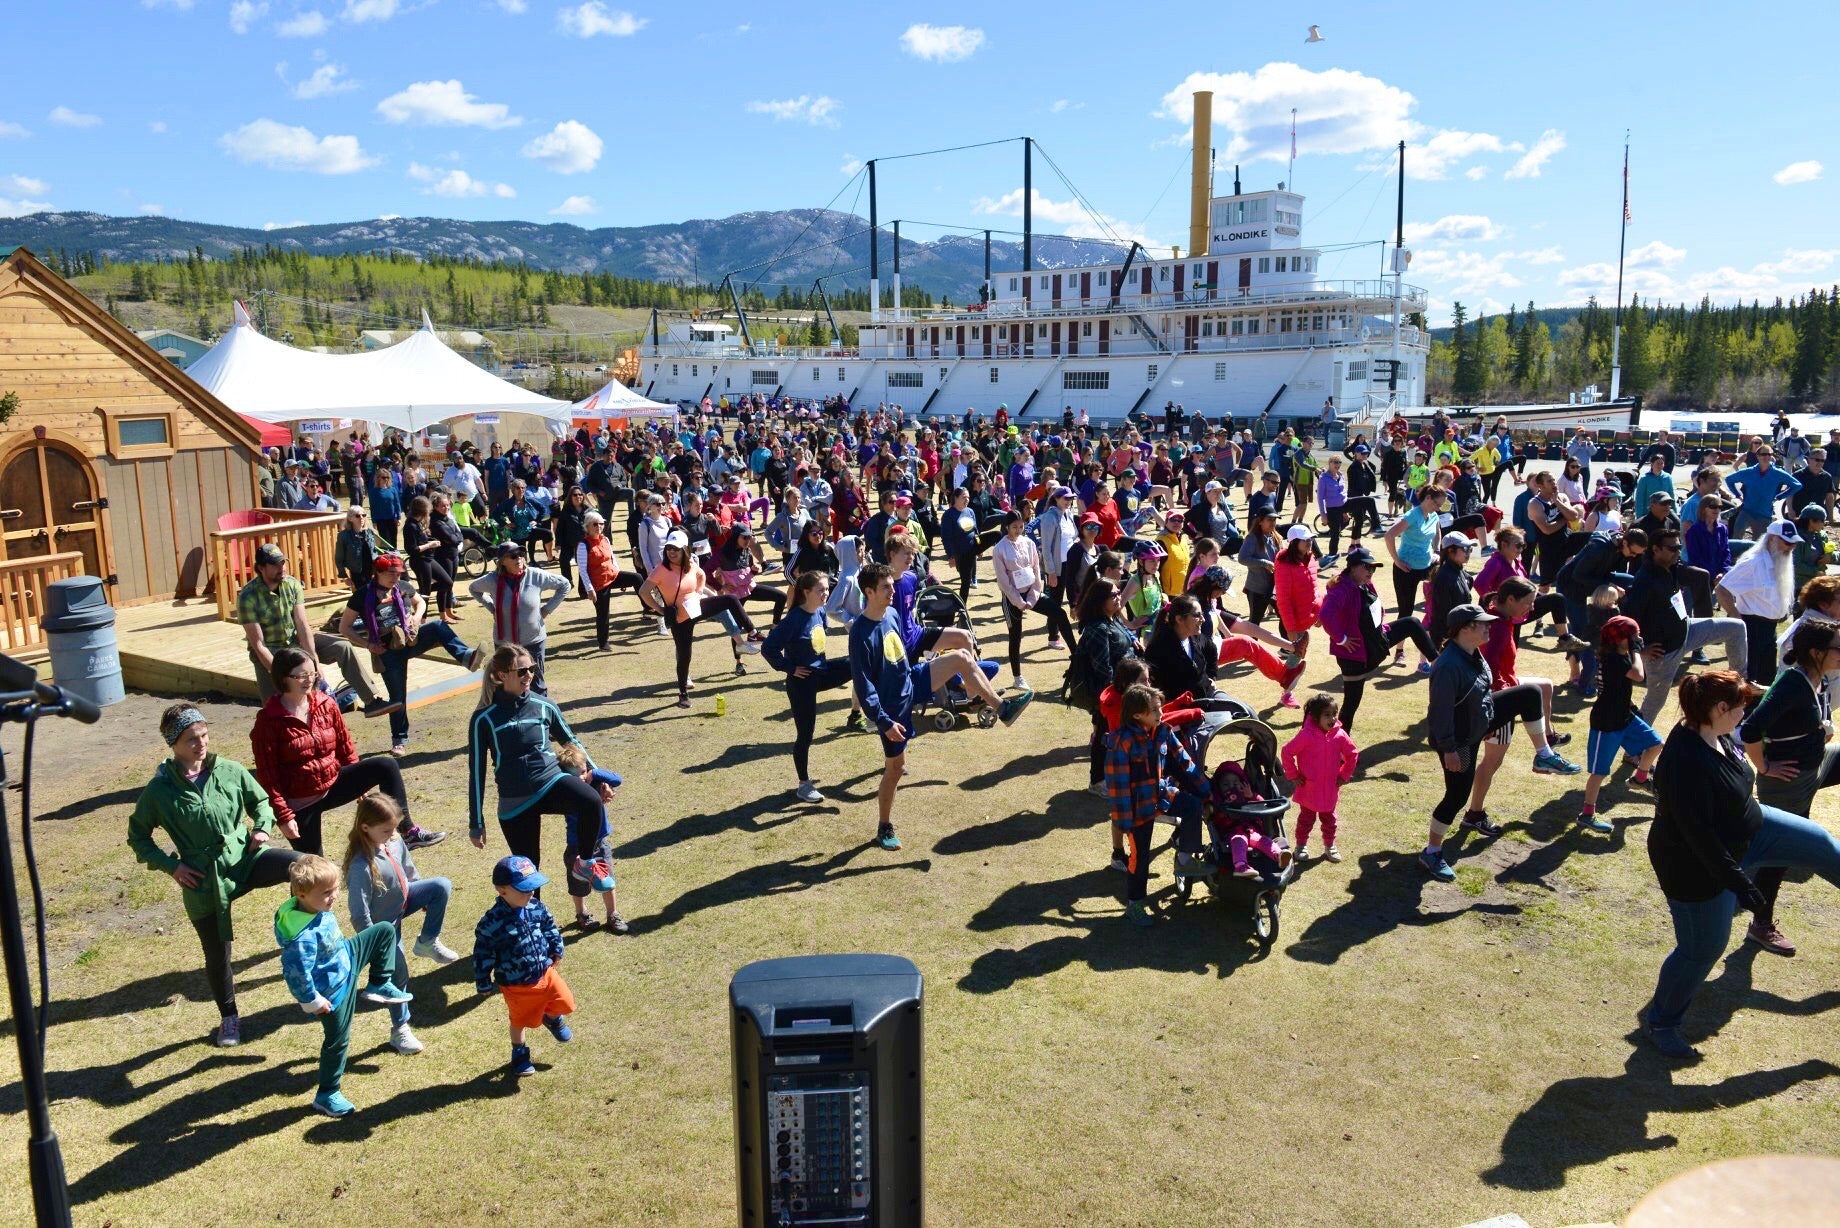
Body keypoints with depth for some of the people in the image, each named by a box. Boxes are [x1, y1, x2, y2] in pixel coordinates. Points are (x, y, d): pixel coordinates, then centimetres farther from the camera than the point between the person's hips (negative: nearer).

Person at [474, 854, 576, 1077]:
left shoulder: (536, 908, -10)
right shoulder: (492, 923, -26)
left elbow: (550, 927, 9)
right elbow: (482, 955, -17)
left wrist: (556, 952, 7)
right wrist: (484, 984, -10)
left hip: (546, 973, 4)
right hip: (516, 985, -4)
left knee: (564, 1003, 14)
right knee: (520, 1020, 15)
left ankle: (552, 1018, 49)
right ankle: (519, 1053, 43)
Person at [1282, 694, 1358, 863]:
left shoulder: (1340, 735, -10)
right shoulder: (1306, 735, -22)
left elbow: (1353, 755, 7)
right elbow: (1286, 752, -16)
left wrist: (1344, 776, 4)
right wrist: (1293, 776, -11)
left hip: (1330, 790, 3)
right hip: (1308, 789, -3)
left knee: (1329, 820, 18)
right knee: (1306, 819, 13)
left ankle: (1329, 846, 35)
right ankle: (1300, 845, 29)